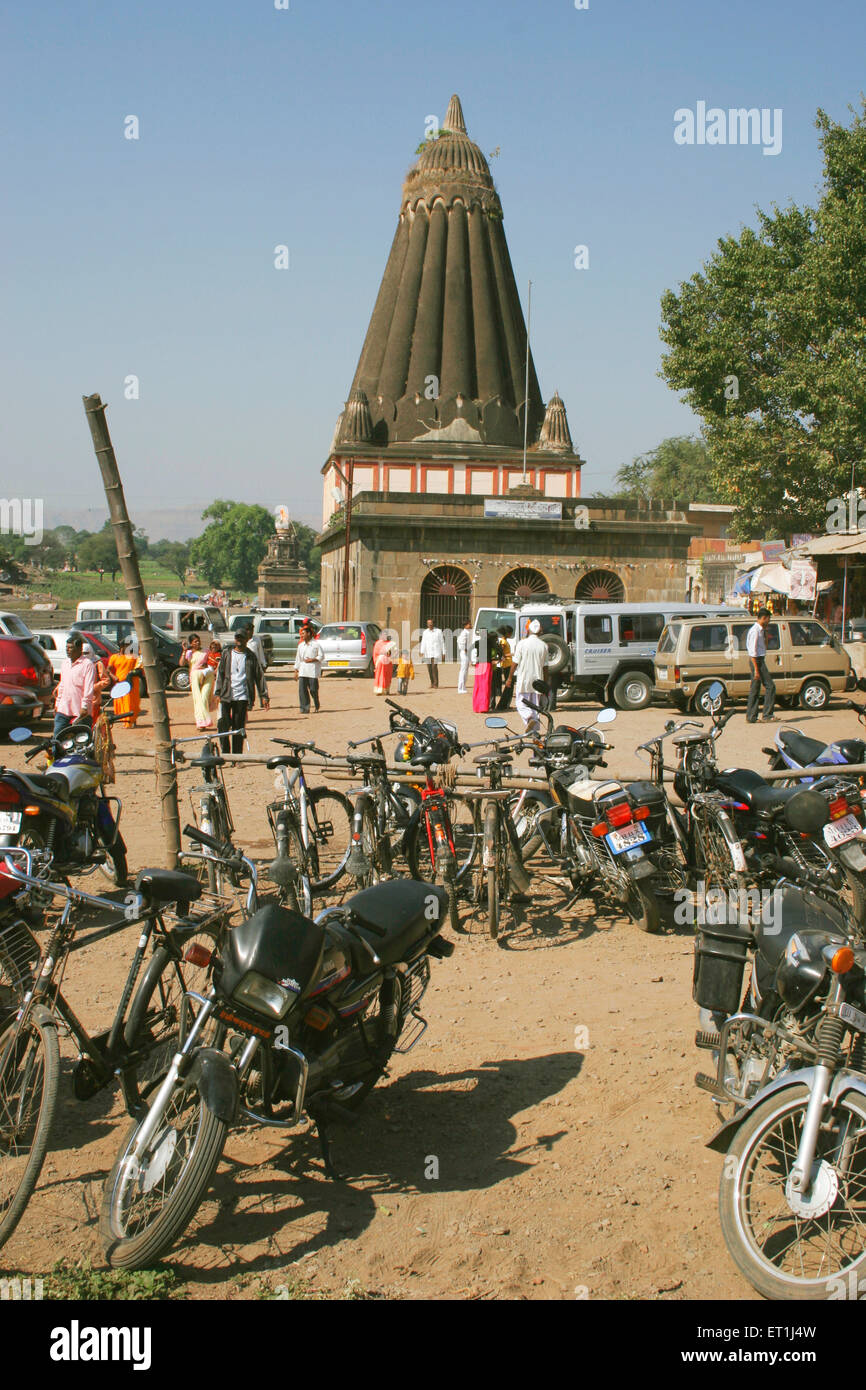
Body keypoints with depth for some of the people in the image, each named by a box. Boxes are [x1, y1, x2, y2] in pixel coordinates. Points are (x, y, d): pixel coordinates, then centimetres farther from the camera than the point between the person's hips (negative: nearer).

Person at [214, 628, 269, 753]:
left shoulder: (251, 656, 5)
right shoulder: (227, 653, 7)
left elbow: (259, 676, 7)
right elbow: (220, 673, 8)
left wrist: (264, 696, 1)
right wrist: (218, 693, 0)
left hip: (242, 696, 0)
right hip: (226, 695, 0)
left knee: (239, 727, 2)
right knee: (223, 724, -8)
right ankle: (224, 752, 6)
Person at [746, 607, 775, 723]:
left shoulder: (760, 630, 14)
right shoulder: (755, 630, -15)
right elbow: (753, 651, -18)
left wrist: (765, 634, 12)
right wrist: (756, 669, -21)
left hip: (760, 660, 10)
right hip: (757, 660, -10)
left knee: (755, 689, 8)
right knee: (770, 686, -8)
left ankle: (751, 717, 10)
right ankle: (767, 715, -4)